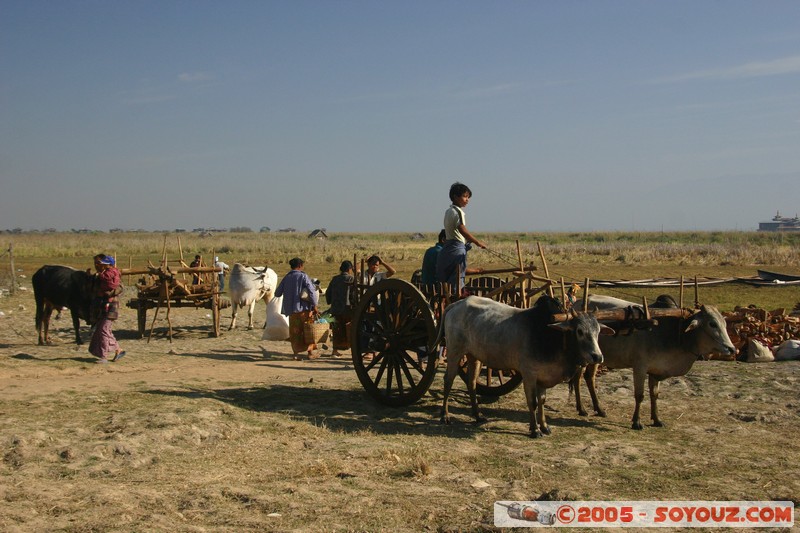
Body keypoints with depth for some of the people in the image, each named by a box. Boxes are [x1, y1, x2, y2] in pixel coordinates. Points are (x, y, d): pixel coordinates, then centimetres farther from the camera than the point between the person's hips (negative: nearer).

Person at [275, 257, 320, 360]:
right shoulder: (303, 276, -7)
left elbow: (277, 293, 11)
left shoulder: (286, 278, 6)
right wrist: (315, 307, -8)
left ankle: (296, 352, 5)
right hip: (304, 309, -4)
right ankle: (311, 352, 13)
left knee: (294, 332, 10)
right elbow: (312, 292, -15)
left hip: (291, 310, 4)